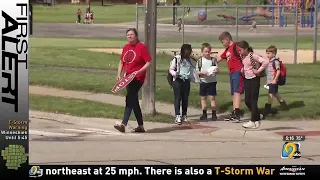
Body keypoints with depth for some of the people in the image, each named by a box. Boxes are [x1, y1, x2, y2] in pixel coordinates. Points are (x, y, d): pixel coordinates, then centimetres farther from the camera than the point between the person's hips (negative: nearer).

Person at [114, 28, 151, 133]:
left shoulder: (141, 47, -8)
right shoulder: (126, 48, 12)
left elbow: (148, 62, -11)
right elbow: (121, 62, 20)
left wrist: (139, 71, -22)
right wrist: (119, 74, 6)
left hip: (137, 78, -8)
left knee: (130, 99, -18)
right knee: (134, 101, 11)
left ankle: (123, 125, -25)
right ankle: (140, 126, 20)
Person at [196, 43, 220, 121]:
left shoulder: (213, 60, 0)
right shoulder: (200, 61, 1)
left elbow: (217, 69, 1)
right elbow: (197, 71, 0)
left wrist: (216, 70, -21)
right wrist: (202, 73, -17)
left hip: (212, 81, -1)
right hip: (203, 81, 2)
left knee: (212, 97, -2)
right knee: (203, 98, 7)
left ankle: (214, 114, 2)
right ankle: (204, 114, 17)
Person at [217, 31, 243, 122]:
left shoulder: (235, 46, -9)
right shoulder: (227, 50, 20)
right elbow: (220, 58, 31)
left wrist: (243, 68, -21)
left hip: (238, 72, -9)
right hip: (232, 73, 9)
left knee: (237, 92, -16)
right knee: (233, 93, 10)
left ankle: (237, 113, -24)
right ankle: (234, 114, 13)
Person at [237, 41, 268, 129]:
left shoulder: (253, 56, -18)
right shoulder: (243, 57, 5)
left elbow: (265, 62, -27)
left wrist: (258, 71, -20)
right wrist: (242, 70, 7)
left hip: (254, 79, -8)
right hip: (247, 79, 8)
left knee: (253, 101, -4)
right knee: (247, 101, 8)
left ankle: (253, 121, 1)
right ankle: (257, 116, 26)